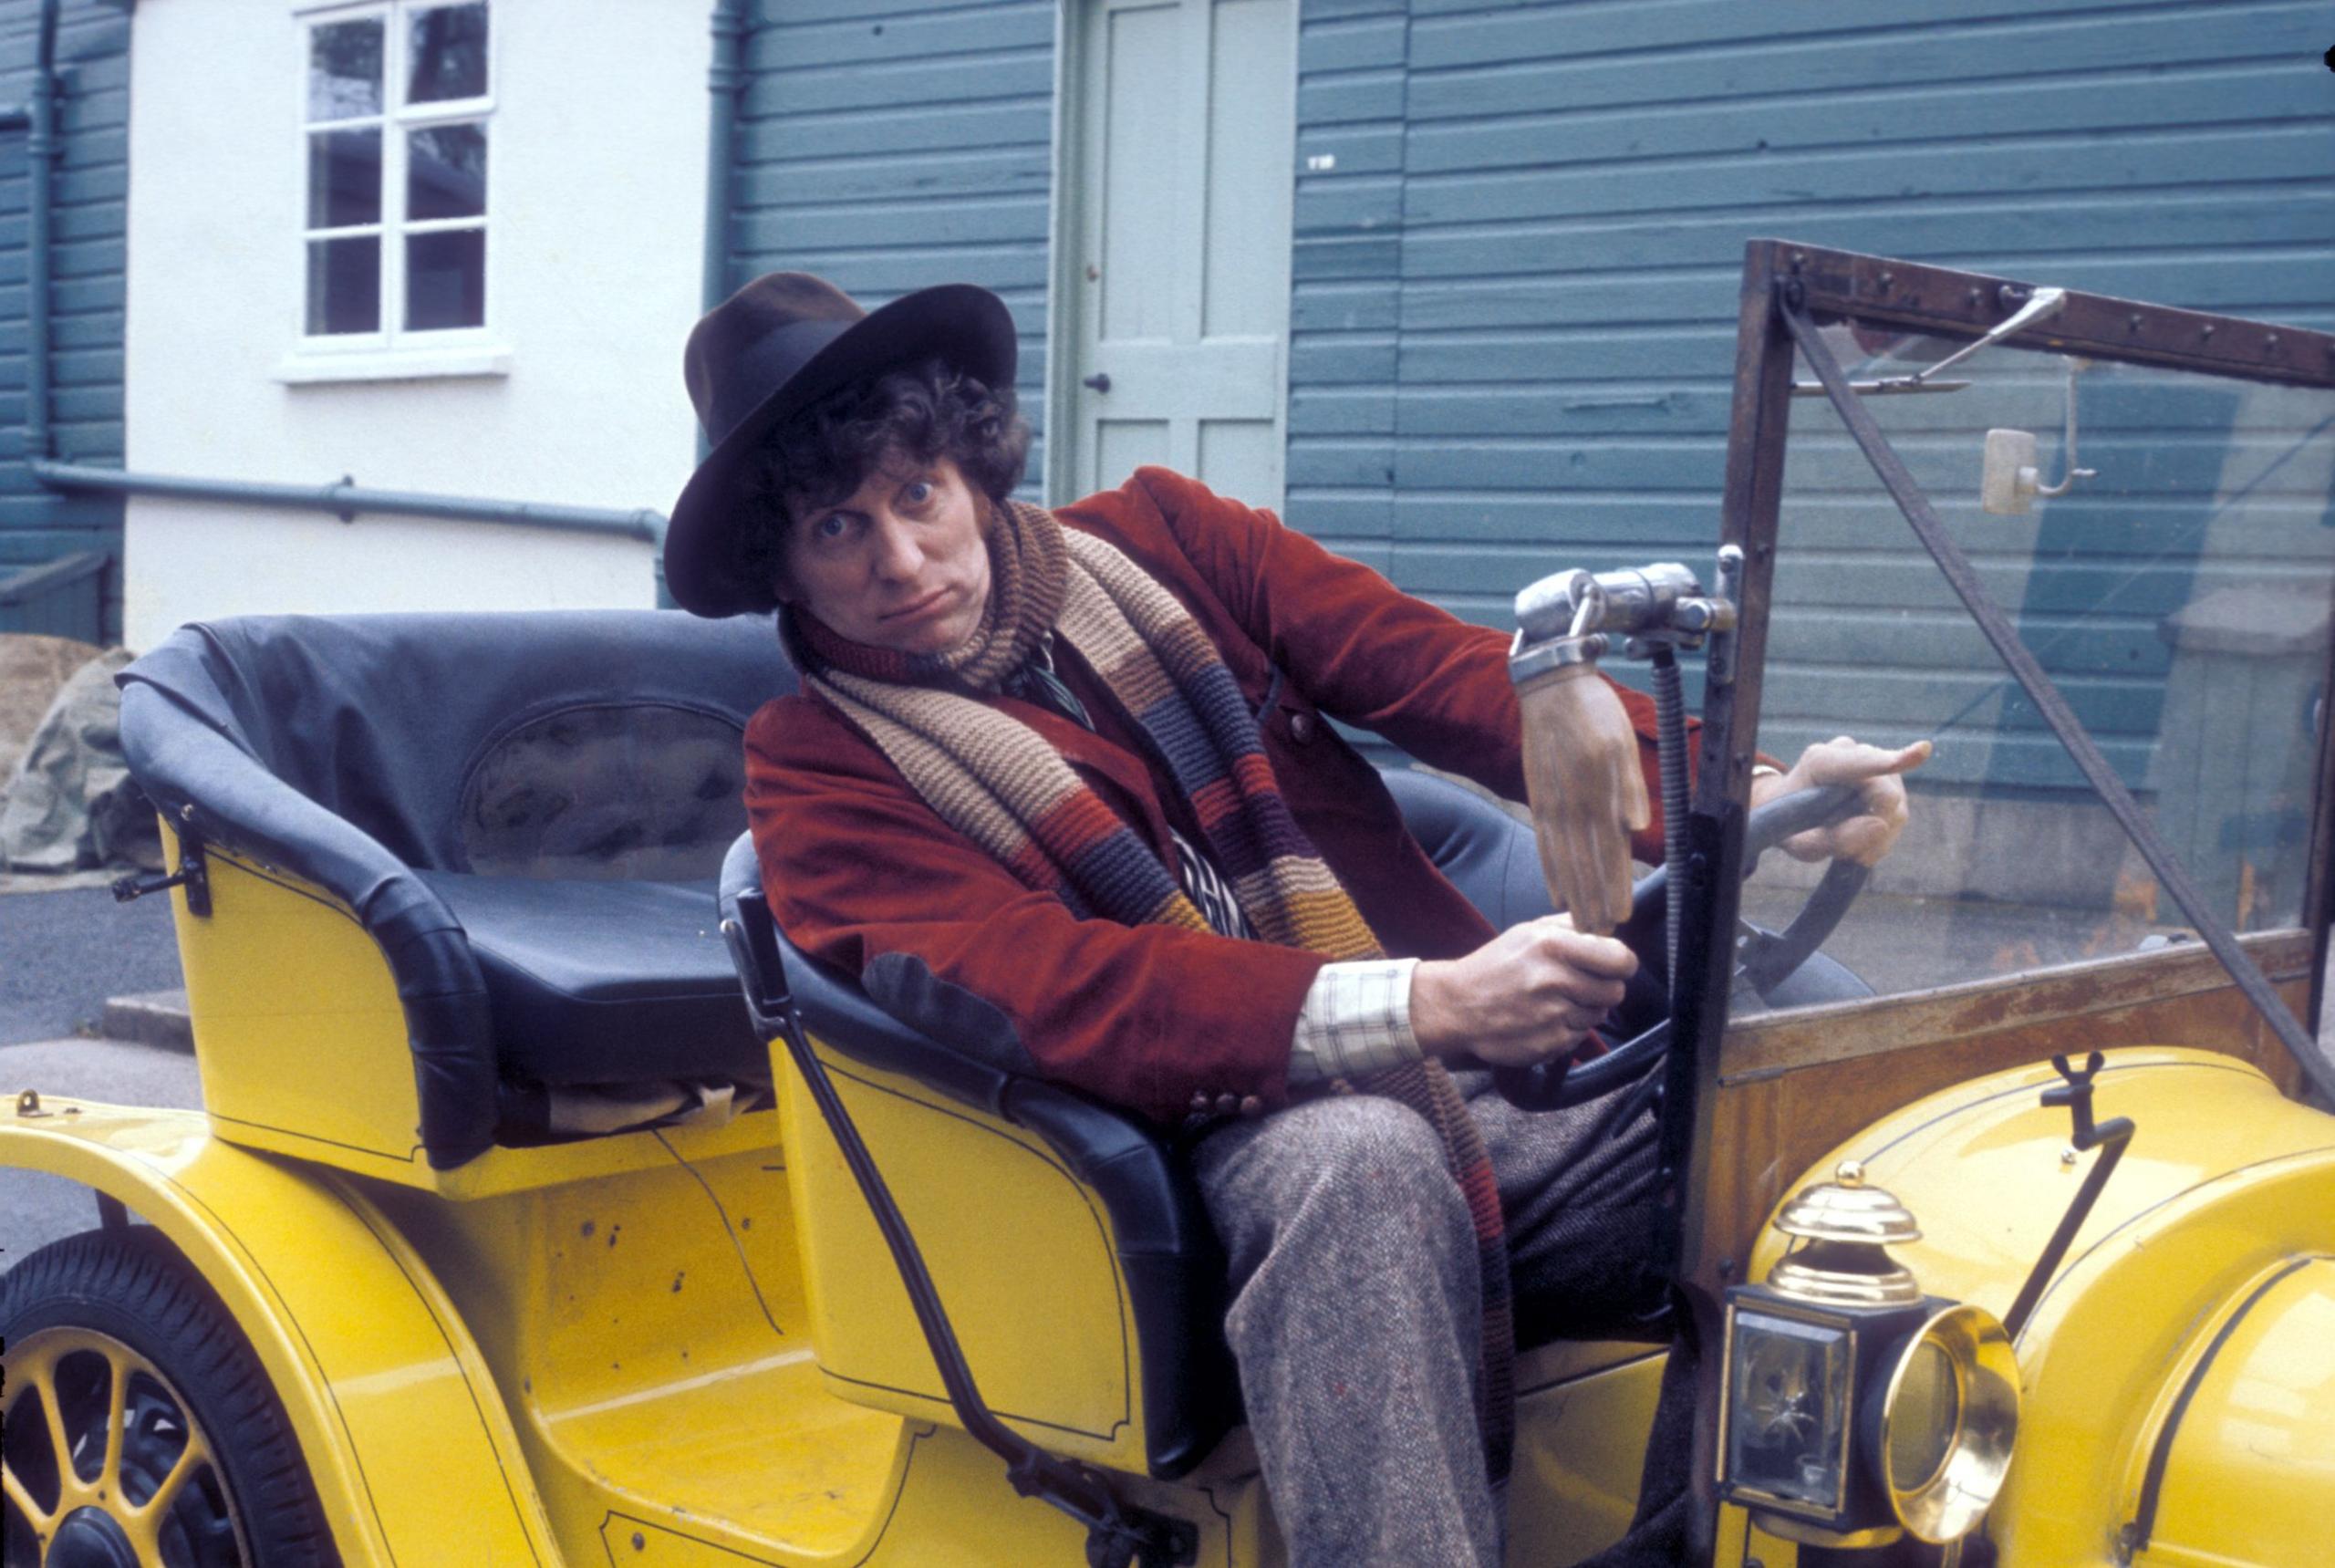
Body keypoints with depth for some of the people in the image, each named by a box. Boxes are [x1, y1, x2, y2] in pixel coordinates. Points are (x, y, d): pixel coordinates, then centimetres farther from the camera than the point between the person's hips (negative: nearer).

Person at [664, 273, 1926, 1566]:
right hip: (1238, 1153, -4)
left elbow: (1437, 671, 5)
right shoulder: (820, 770, 3)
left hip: (1488, 1073, 5)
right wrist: (1416, 1008, -28)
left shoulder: (1156, 539, 16)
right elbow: (1048, 987, -14)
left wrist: (1737, 796, -12)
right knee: (1362, 1155, -37)